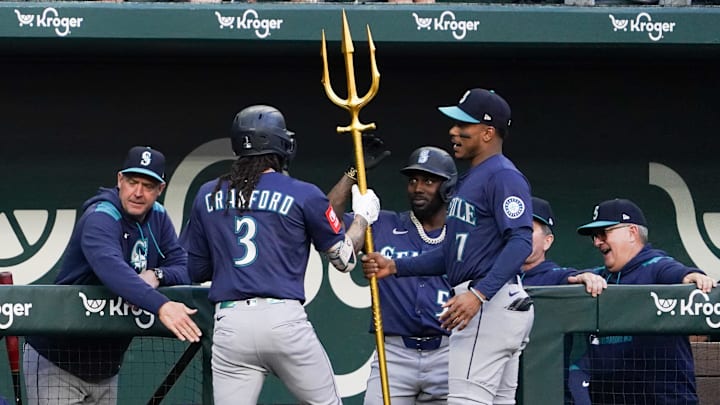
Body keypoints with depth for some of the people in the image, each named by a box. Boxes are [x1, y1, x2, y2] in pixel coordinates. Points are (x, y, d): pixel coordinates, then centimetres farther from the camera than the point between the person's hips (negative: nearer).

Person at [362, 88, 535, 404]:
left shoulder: (504, 176, -11)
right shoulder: (470, 179, 22)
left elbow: (521, 241, -22)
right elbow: (452, 255, 24)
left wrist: (479, 294, -31)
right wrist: (395, 267, 14)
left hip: (492, 304, -11)